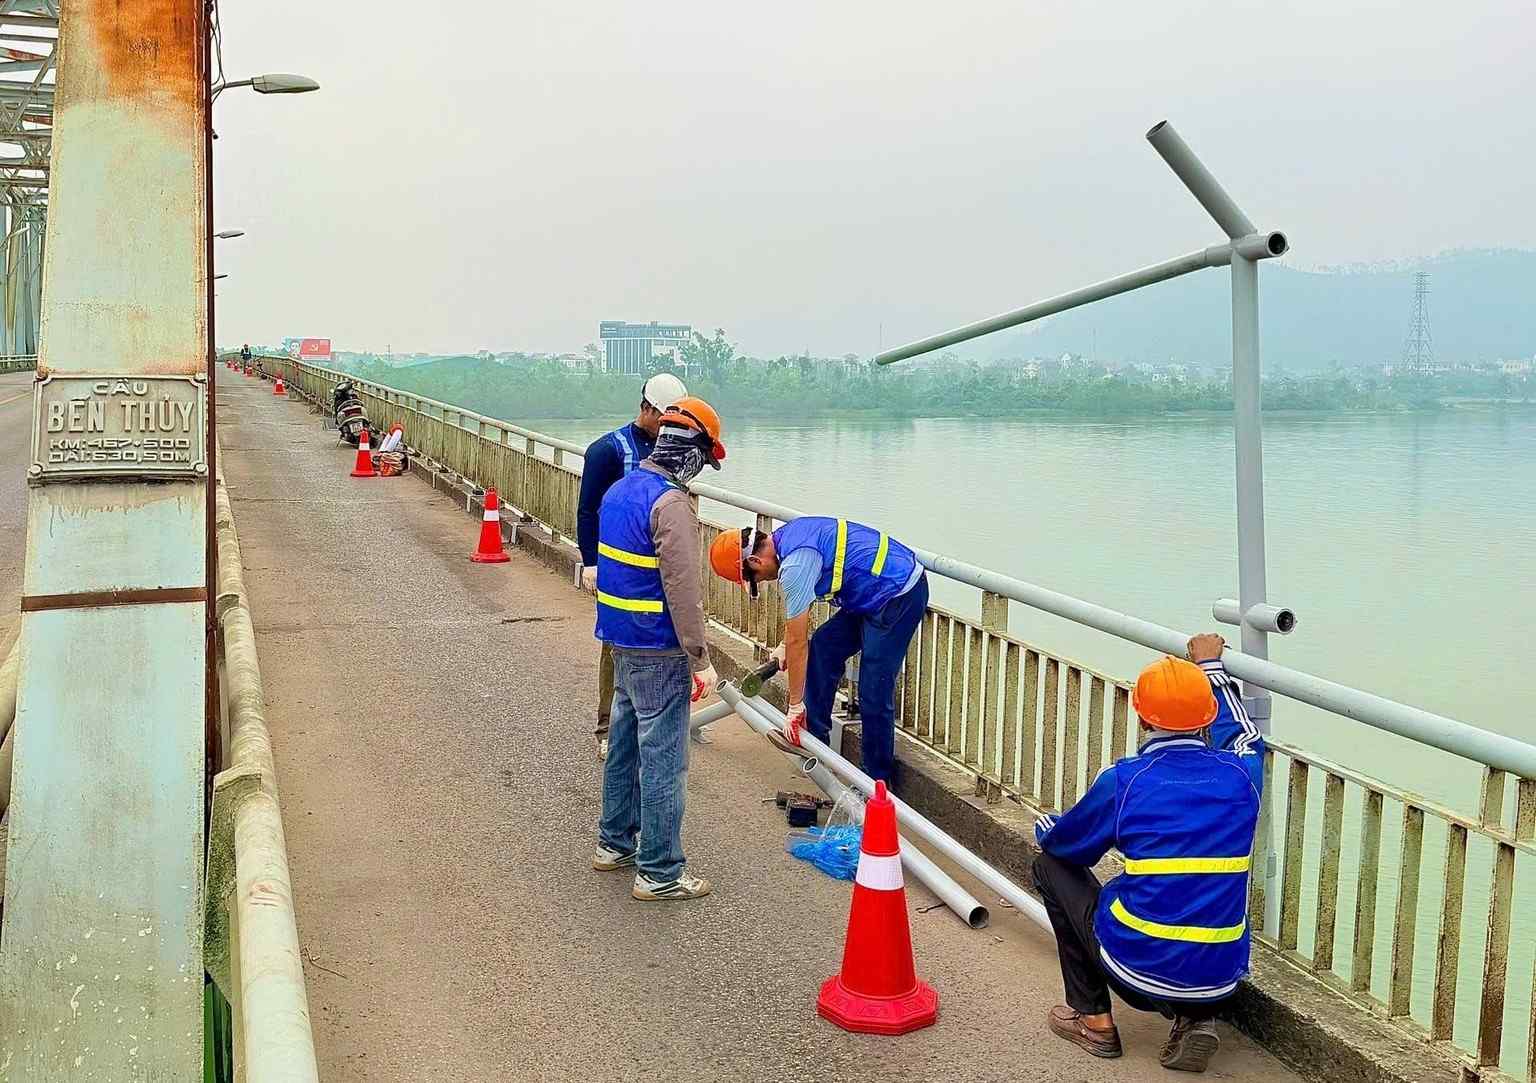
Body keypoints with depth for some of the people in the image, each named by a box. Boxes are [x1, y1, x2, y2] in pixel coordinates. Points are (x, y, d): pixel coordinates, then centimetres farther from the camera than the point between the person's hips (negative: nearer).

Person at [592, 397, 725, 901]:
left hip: (621, 640, 9)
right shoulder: (671, 504, -20)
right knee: (663, 760, -2)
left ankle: (615, 842, 34)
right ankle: (659, 873, 5)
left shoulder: (622, 488, 9)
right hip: (658, 651, -9)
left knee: (625, 743, 21)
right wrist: (700, 661, -17)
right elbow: (683, 590, -22)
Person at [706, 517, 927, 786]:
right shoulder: (785, 537, 7)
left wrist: (795, 705, -8)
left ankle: (879, 780, 8)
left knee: (874, 695, -5)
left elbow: (797, 641, -16)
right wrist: (787, 644, 32)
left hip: (899, 596, -10)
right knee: (822, 648, 15)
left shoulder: (795, 564, -22)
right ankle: (815, 736, 23)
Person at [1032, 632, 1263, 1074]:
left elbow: (1060, 840, 7)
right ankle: (1195, 1019, 12)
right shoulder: (1239, 776, -2)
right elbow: (1244, 736, 25)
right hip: (1220, 982, 4)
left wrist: (1044, 825, 31)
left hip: (1139, 970, -3)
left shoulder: (1124, 781, -11)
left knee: (1052, 865, 18)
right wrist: (1212, 667, 38)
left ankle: (1093, 1019, 19)